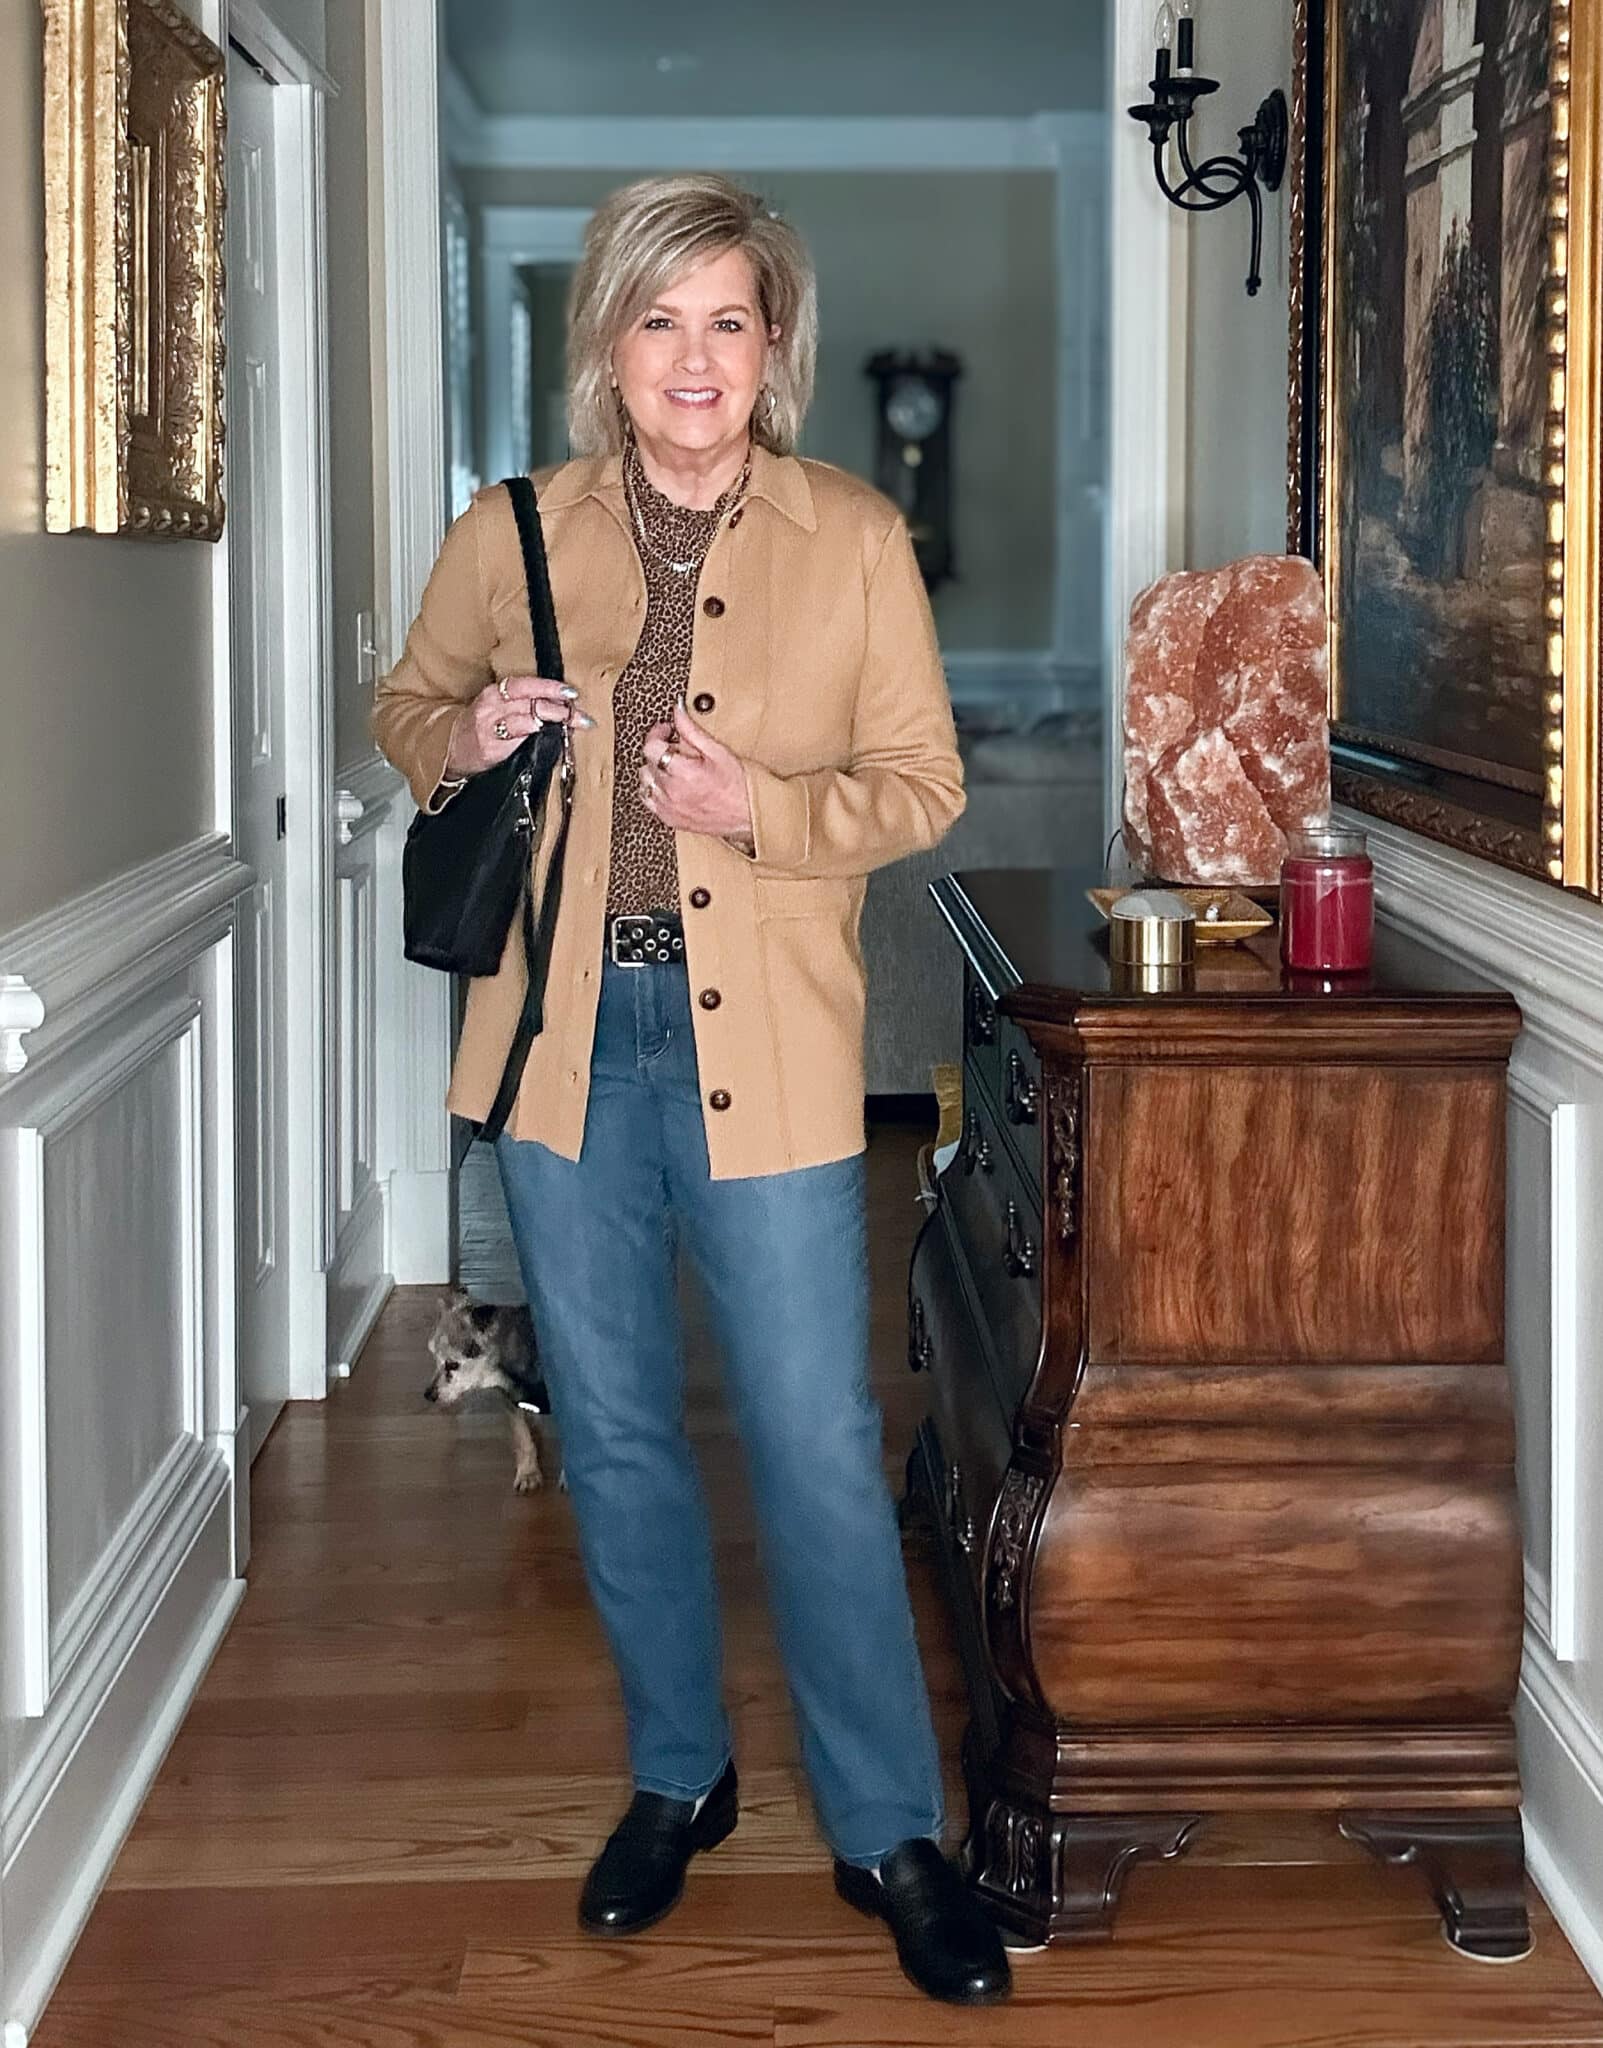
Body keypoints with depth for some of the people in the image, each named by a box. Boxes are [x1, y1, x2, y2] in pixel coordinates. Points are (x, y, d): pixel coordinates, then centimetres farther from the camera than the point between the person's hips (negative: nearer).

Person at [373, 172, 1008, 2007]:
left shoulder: (855, 542, -1)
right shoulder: (511, 534, 3)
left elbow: (923, 785, 2)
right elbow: (404, 704, 16)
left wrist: (763, 808, -17)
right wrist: (463, 734, -7)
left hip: (764, 1045, -2)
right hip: (565, 1034, 3)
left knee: (818, 1445, -2)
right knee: (614, 1434, 13)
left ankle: (889, 1830, 14)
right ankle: (676, 1776, 31)